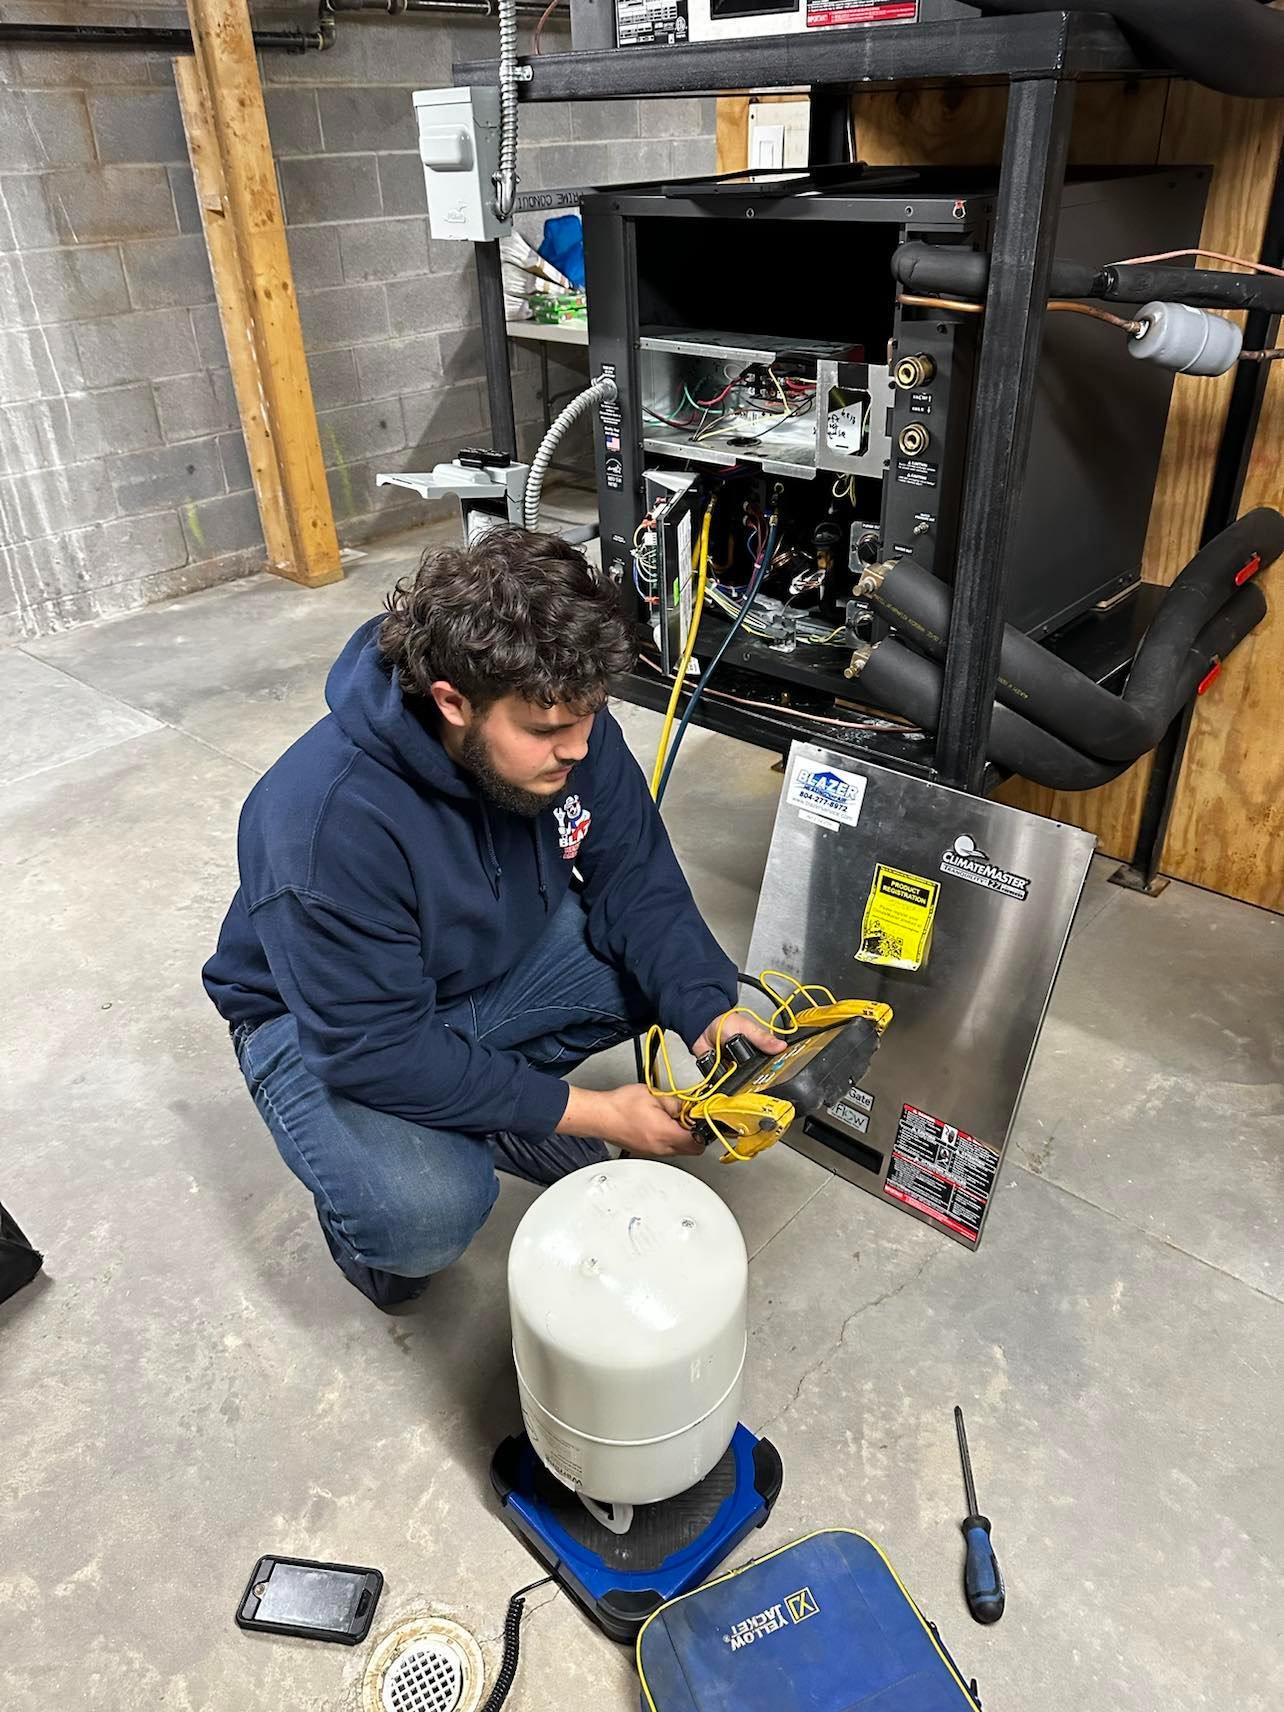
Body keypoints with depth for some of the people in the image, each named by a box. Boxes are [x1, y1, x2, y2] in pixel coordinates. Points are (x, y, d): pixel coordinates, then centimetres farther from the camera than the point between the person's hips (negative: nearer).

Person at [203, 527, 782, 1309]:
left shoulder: (568, 728, -19)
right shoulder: (331, 819, -37)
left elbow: (635, 880, -11)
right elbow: (377, 1047, -32)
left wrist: (710, 1014, -28)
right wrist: (588, 1112, -29)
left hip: (502, 954, 6)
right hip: (329, 1021, -6)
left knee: (685, 968, -12)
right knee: (424, 1214, -32)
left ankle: (494, 1095, 3)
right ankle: (370, 1215, 5)